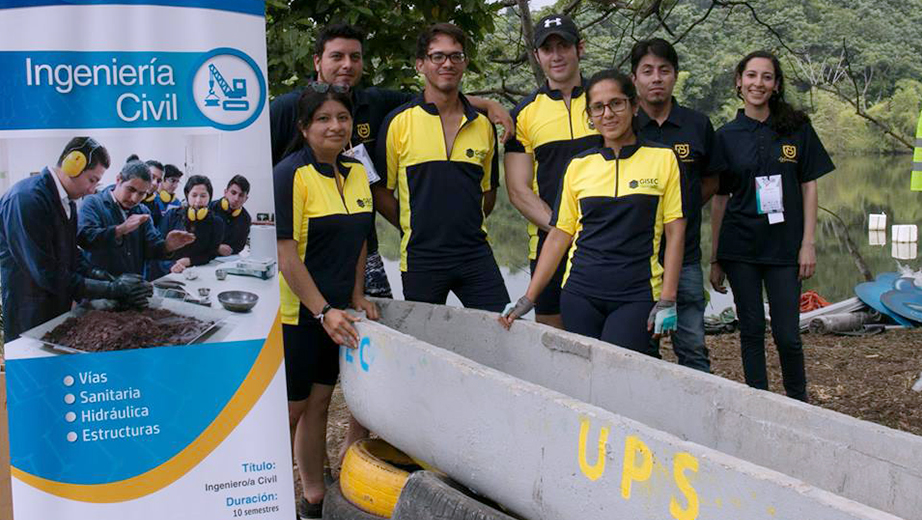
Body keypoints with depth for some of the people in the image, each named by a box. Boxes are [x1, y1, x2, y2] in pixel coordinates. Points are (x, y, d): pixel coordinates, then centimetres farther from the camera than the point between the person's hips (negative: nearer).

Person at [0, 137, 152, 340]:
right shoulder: (26, 199, -21)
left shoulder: (67, 201, 7)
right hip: (29, 322, -8)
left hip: (59, 312, 8)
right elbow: (48, 275, -23)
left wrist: (113, 282, -4)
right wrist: (112, 289, -20)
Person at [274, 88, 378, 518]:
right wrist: (324, 311, -19)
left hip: (334, 310, 7)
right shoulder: (291, 175, -15)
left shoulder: (357, 172, 8)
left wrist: (356, 295, 9)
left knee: (318, 403, 14)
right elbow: (285, 256, -18)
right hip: (295, 313, -7)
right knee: (290, 409, 0)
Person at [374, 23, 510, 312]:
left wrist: (463, 226, 12)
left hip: (476, 255, 3)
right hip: (421, 258, -3)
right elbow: (380, 191, 2)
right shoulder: (398, 122, -2)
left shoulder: (483, 125, 9)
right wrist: (413, 227, 2)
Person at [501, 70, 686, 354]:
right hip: (581, 294, 3)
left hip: (637, 296, -2)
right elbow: (559, 234, 11)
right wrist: (528, 298, 6)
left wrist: (667, 300, -5)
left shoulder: (663, 158, 3)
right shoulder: (579, 166, 9)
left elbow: (675, 230, 2)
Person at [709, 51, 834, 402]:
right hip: (740, 247, 1)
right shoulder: (727, 136, 4)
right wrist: (715, 258, 6)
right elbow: (719, 199, 7)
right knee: (751, 330, 6)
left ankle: (799, 405, 20)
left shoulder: (797, 128, 2)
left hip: (784, 247, -1)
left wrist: (808, 243, -4)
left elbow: (809, 186, 4)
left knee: (787, 334, -1)